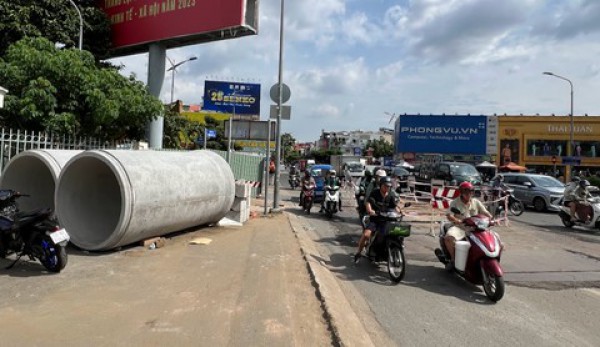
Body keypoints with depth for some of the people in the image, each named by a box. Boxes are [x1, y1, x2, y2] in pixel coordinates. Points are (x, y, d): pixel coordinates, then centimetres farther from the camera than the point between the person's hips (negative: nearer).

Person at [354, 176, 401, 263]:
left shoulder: (392, 196, 5)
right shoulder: (375, 193, -4)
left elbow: (395, 206, -2)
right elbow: (368, 202, -17)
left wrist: (399, 212, -24)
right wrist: (369, 210, -38)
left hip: (386, 220, 3)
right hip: (374, 219, -3)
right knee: (366, 234, -23)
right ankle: (358, 252, -2)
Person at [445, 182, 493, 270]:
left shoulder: (476, 202, 10)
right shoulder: (455, 202, 0)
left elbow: (486, 213, 8)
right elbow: (449, 216, -11)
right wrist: (459, 221, -29)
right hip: (460, 227, -3)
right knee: (448, 237, -33)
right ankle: (453, 259, -8)